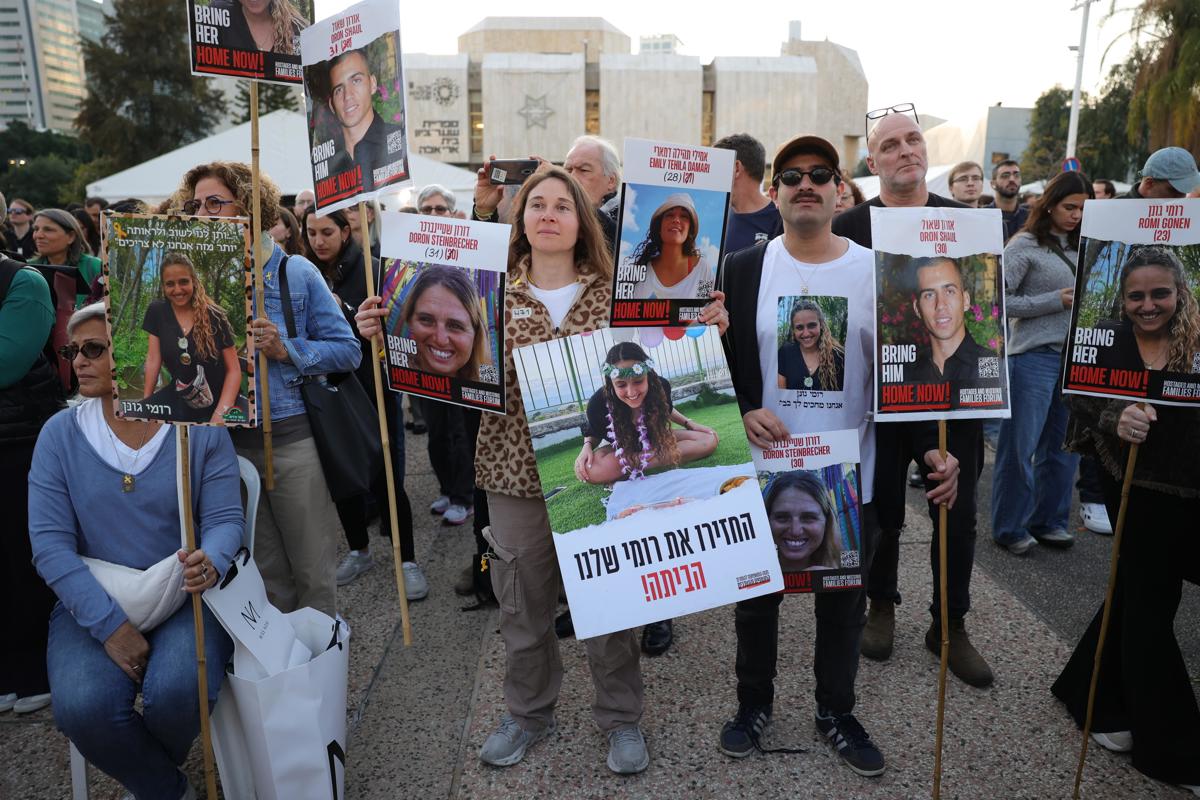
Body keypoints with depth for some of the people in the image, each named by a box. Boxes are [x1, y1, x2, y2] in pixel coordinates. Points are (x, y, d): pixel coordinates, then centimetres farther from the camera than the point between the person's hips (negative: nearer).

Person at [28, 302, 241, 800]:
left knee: (178, 692, -27)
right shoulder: (60, 434, -2)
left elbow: (225, 516, -4)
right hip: (94, 604, 1)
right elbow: (50, 543, -7)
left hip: (185, 597, -1)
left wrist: (211, 563, -29)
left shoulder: (199, 426, -4)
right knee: (83, 707, -26)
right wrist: (110, 625, -17)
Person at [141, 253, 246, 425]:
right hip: (179, 397, 4)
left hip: (221, 399, -4)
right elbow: (153, 360, 1)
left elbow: (234, 369, -9)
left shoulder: (215, 316, -8)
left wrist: (220, 413, -20)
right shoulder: (157, 311, 1)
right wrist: (146, 402, -5)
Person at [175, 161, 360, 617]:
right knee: (264, 571, 16)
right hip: (228, 440, 3)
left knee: (312, 569, 6)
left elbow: (347, 351, -4)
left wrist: (286, 349, -16)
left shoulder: (296, 272, 0)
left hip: (292, 437, -3)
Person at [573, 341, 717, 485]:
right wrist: (587, 446, -28)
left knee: (709, 440, -19)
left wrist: (688, 423, -8)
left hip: (655, 439, 3)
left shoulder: (660, 387, -26)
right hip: (619, 447, -3)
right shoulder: (599, 403, -32)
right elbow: (593, 434, -8)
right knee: (590, 470, -37)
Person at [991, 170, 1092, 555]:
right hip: (1035, 354, -6)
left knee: (1064, 444, 11)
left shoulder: (1080, 246, 15)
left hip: (1075, 354, 7)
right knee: (1020, 445, 0)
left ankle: (1048, 520, 24)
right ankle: (1009, 527, 12)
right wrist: (1057, 301, -14)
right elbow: (1000, 300, -12)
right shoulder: (1024, 245, -4)